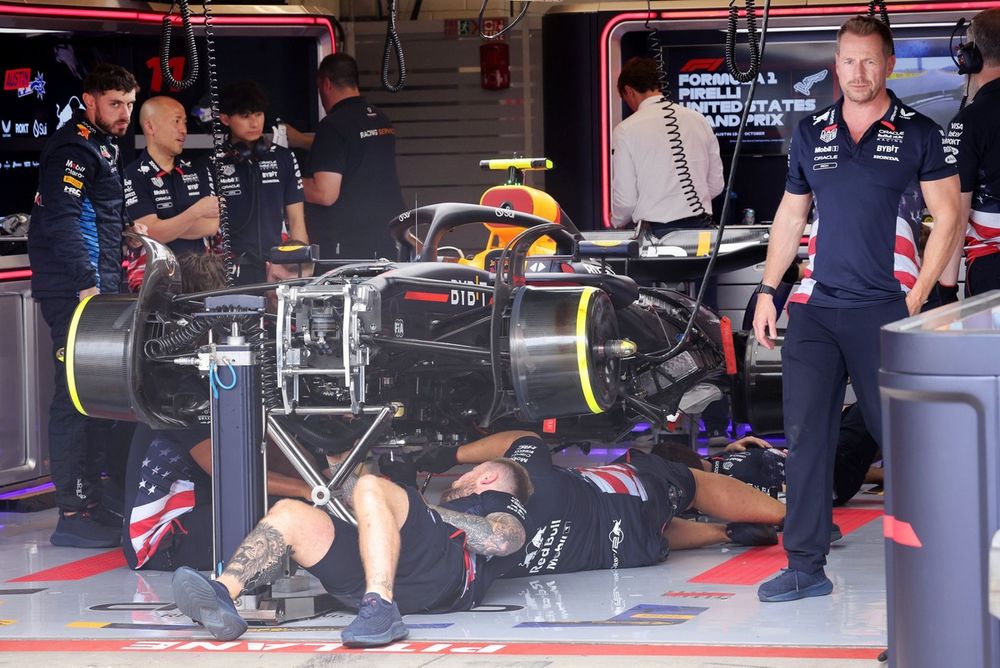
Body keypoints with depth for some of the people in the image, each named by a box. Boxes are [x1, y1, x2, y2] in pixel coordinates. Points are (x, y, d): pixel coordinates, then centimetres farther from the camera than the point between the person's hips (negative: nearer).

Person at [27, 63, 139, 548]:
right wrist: (86, 285, -27)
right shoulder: (73, 148, -11)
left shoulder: (103, 147, 21)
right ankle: (73, 515, -12)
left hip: (98, 289, 10)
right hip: (73, 290, -10)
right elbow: (62, 218, -22)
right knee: (77, 396, -11)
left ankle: (92, 503, 21)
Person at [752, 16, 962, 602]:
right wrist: (768, 291, 13)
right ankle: (806, 568, 4)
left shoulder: (918, 134, 1)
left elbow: (947, 217, 1)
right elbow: (790, 216, 20)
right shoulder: (811, 134, 13)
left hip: (885, 308, -4)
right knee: (807, 436, 0)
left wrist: (918, 295, -7)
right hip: (816, 307, 4)